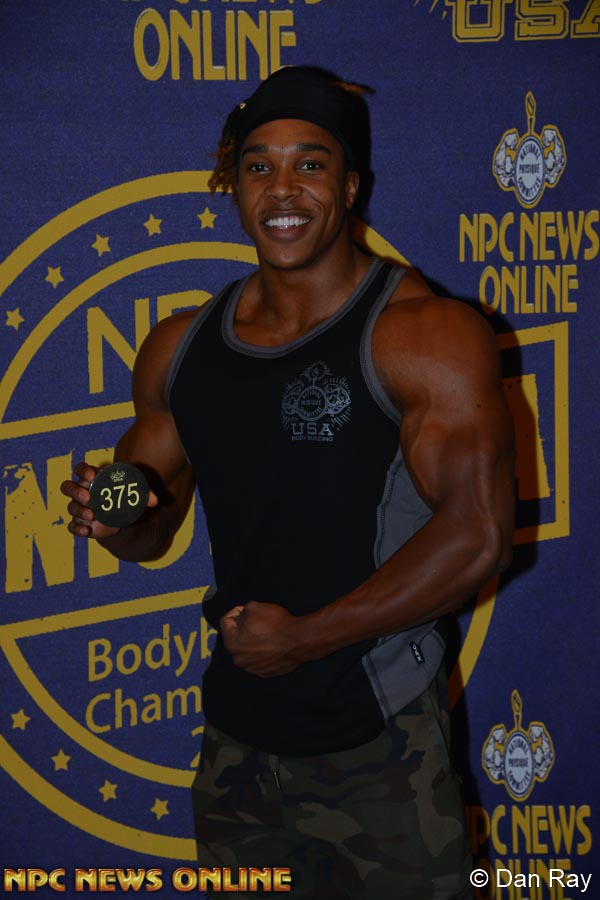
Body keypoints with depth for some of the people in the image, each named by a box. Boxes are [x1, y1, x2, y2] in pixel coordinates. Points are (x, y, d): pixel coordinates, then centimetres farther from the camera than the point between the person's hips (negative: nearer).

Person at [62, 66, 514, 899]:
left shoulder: (425, 334, -11)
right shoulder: (180, 348, 7)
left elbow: (478, 535, -18)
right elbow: (155, 531, 17)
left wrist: (309, 638, -16)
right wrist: (114, 519, -7)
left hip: (377, 748, -5)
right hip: (237, 740, 5)